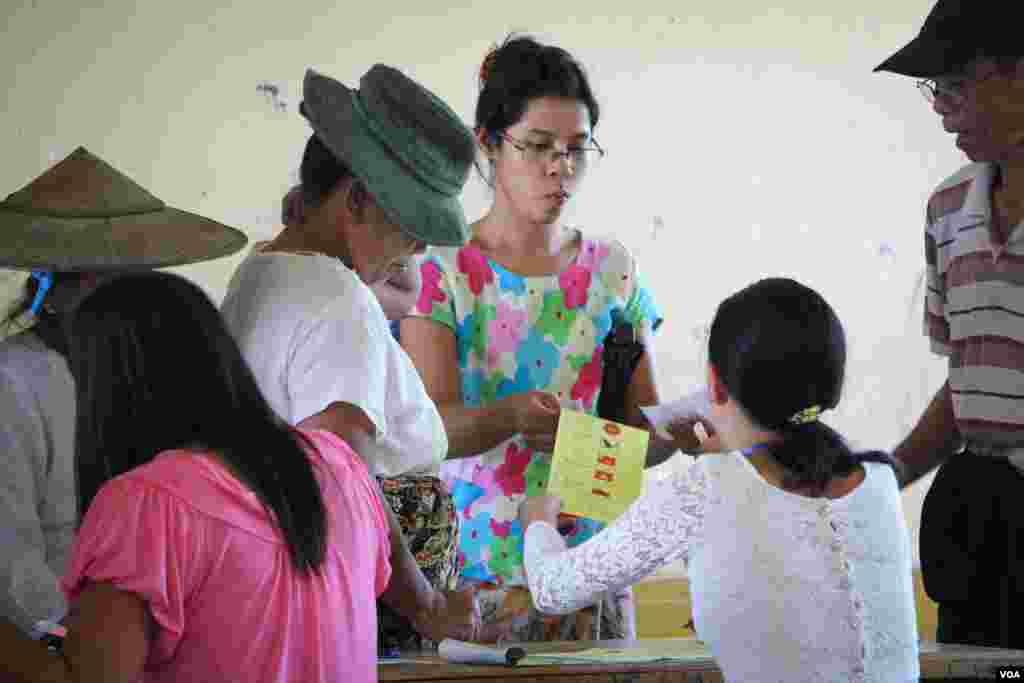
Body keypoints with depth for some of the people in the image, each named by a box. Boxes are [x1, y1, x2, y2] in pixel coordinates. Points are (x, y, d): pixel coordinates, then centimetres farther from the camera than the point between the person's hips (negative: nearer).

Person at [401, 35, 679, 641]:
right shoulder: (442, 268, -4)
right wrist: (511, 416, -36)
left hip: (589, 565, 3)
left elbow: (649, 426, 7)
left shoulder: (612, 270, 6)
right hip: (475, 571, -3)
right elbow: (433, 424, -15)